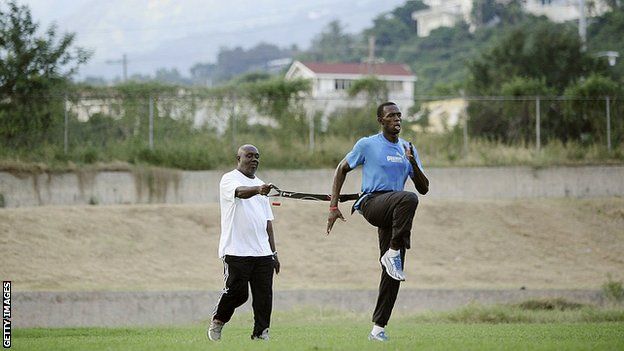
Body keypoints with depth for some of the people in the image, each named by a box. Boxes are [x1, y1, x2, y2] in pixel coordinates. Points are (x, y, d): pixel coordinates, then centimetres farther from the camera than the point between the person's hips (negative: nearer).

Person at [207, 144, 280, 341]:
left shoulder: (260, 184, 22)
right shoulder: (229, 179, -1)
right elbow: (240, 192, -26)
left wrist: (273, 253, 17)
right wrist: (257, 190, -48)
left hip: (262, 252, 6)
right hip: (237, 251, -6)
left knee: (264, 295, -1)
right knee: (237, 292, -7)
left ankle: (261, 333, 5)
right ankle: (217, 321, 16)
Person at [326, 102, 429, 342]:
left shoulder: (408, 149, 18)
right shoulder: (367, 145, 4)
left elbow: (424, 189, 16)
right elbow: (342, 169, 12)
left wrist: (413, 164, -3)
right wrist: (333, 206, 4)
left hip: (395, 213, 5)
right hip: (372, 202, -5)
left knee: (392, 273, -3)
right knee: (408, 199, -37)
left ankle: (378, 328, 1)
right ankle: (392, 254, -30)